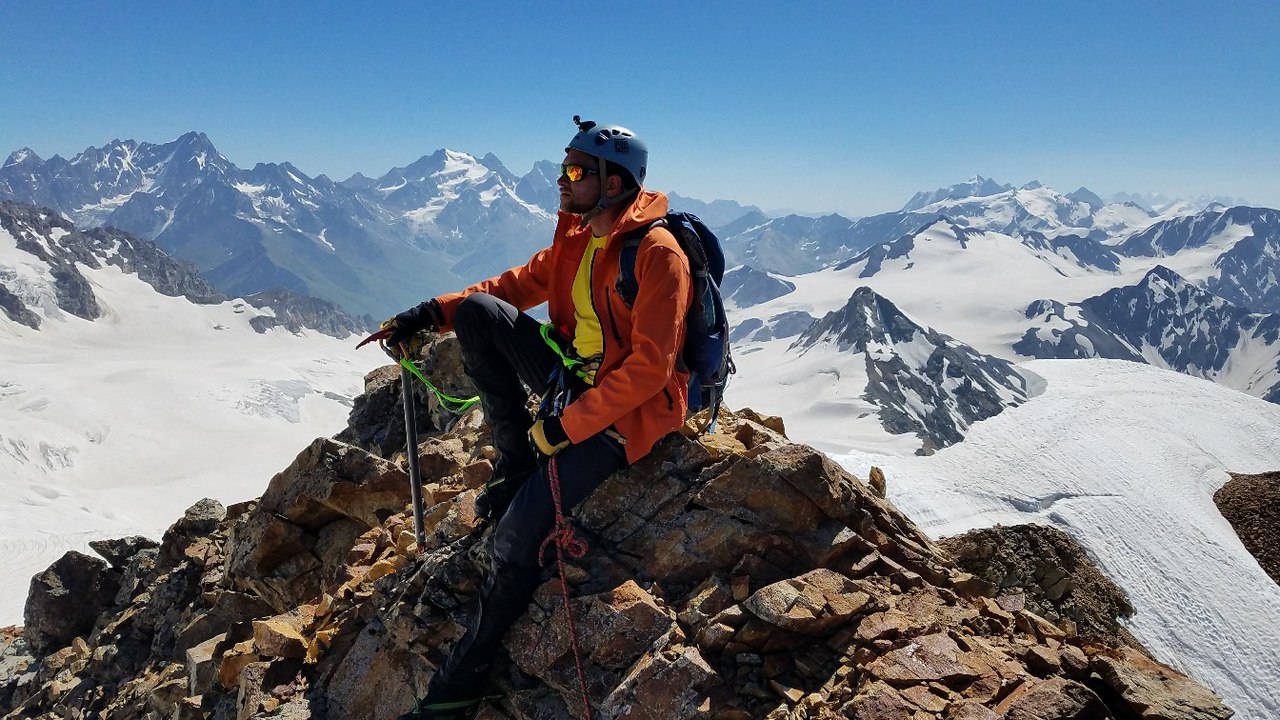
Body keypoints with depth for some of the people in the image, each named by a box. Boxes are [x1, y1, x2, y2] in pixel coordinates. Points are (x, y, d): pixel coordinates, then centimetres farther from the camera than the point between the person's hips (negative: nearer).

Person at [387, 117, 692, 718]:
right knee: (475, 313, -5)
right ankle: (515, 464, 1)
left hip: (627, 410, -8)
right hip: (572, 375, 8)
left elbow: (648, 369, -24)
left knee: (518, 531, -20)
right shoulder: (575, 239, 5)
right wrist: (430, 314, -1)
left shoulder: (657, 255, -21)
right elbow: (514, 286, 12)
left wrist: (567, 426, -23)